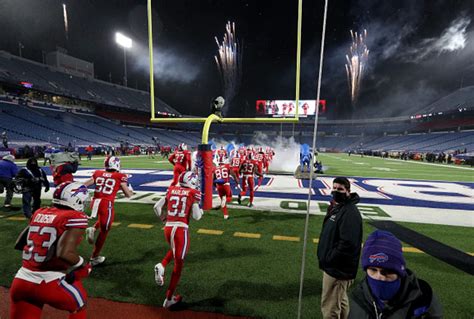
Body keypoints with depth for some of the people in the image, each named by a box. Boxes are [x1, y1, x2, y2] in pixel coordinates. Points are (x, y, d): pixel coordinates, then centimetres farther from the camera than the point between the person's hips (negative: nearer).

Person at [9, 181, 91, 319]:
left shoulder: (40, 213, 7)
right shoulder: (75, 217, -15)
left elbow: (19, 244, 16)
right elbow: (65, 253, -25)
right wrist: (83, 266, -7)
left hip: (21, 281, 6)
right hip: (49, 283, -6)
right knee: (79, 304, 24)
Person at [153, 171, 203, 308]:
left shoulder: (171, 190, 8)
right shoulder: (194, 193, -5)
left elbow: (156, 207, 10)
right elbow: (196, 216, -7)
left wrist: (163, 218, 26)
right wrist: (201, 211, 14)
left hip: (168, 228, 5)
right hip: (181, 229, -5)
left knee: (174, 250, 35)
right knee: (178, 263, 11)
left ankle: (161, 266, 9)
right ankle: (169, 298, 21)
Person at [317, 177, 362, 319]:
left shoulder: (350, 212, -23)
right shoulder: (335, 207, 8)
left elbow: (347, 244, -30)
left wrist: (329, 259, -19)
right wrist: (326, 258, 13)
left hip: (337, 269, -9)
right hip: (334, 266, 9)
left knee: (329, 307, 4)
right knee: (340, 302, 26)